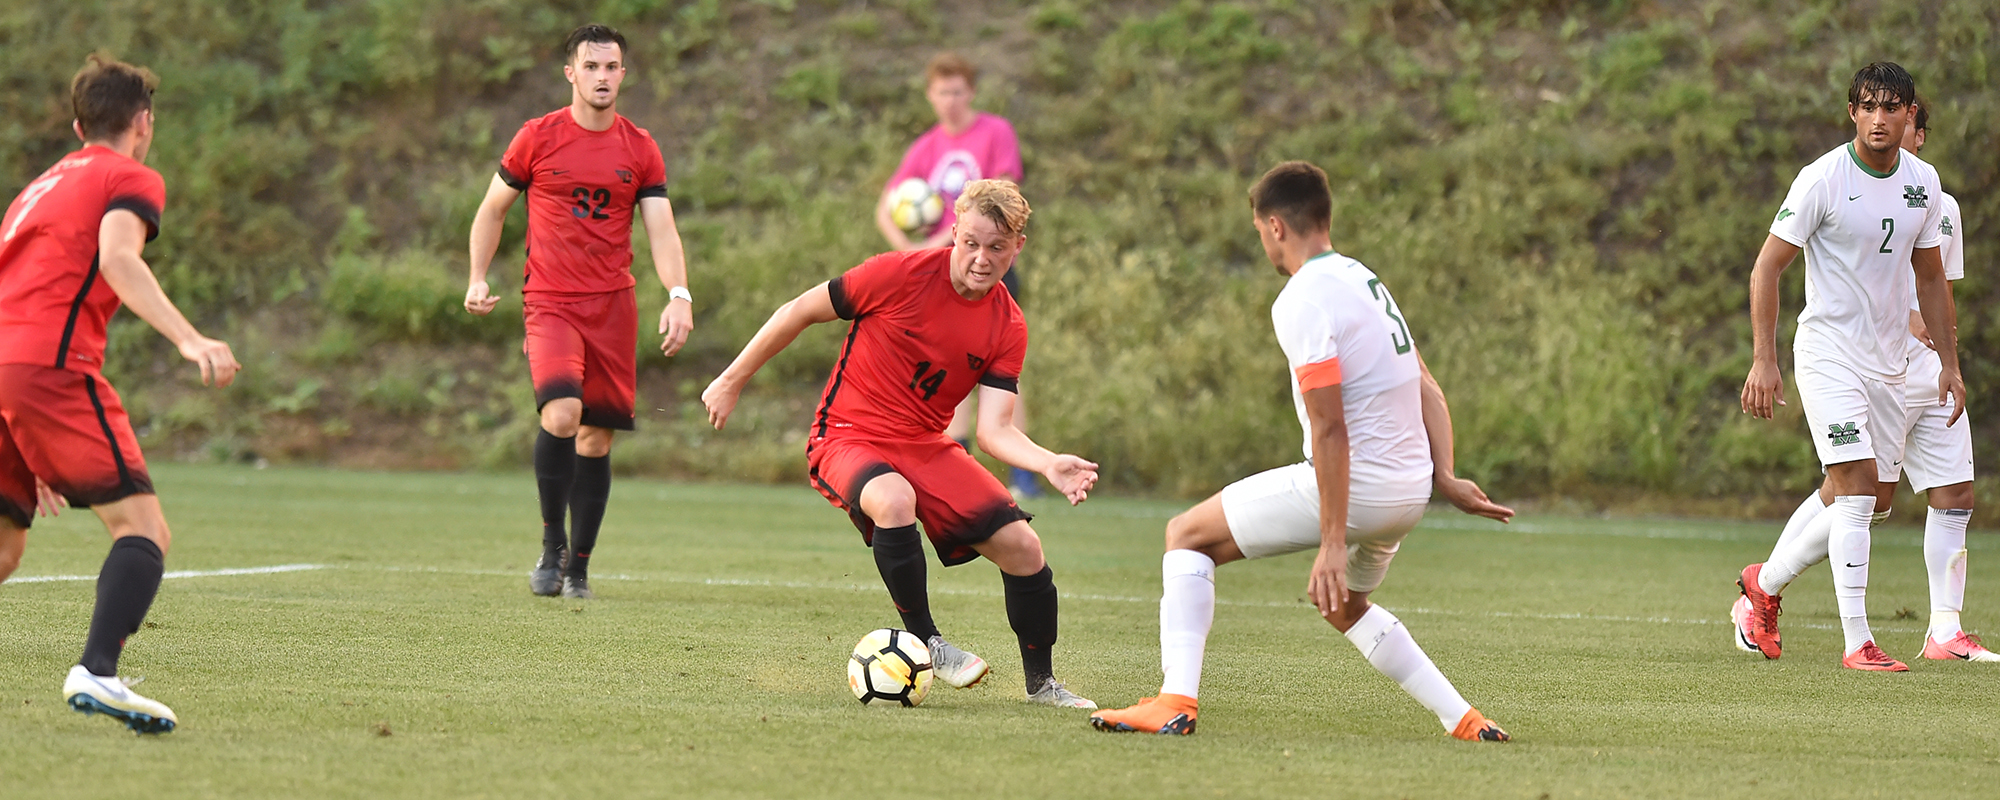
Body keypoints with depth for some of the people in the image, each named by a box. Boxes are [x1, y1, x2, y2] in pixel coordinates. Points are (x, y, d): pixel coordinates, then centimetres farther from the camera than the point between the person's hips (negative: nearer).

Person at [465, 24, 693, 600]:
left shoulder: (640, 149, 6)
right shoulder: (538, 138, 1)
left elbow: (661, 230, 2)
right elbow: (493, 209, 11)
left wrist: (679, 296, -14)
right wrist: (478, 280, 0)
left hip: (614, 305, 3)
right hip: (550, 303, -3)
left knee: (597, 437, 4)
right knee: (562, 412, -24)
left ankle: (578, 567, 16)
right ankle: (552, 543, -9)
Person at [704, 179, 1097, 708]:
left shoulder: (1007, 328, -4)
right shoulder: (902, 274, -17)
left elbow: (994, 430, -10)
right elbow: (801, 312, -7)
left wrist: (1050, 465, -29)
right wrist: (733, 381, -2)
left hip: (926, 445, 5)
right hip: (848, 437, -5)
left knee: (1022, 546, -7)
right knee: (894, 500, -39)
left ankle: (1040, 682, 16)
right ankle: (925, 641, -19)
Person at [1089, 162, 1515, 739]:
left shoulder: (1304, 301, -15)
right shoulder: (1364, 280, 14)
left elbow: (1330, 428, -21)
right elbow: (1427, 389, 13)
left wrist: (1333, 542, -22)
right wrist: (1445, 477, 6)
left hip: (1353, 485, -9)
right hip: (1409, 491, 9)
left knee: (1188, 535, 3)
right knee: (1345, 607, 33)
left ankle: (1176, 701, -8)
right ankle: (1462, 719, 24)